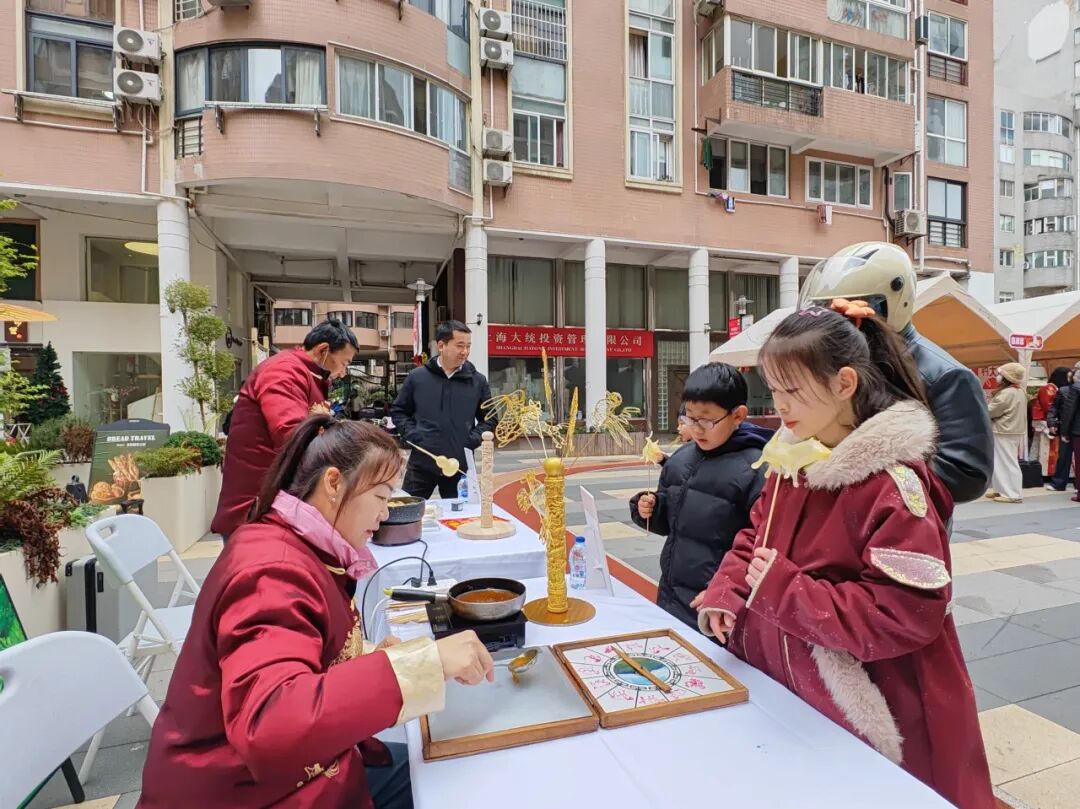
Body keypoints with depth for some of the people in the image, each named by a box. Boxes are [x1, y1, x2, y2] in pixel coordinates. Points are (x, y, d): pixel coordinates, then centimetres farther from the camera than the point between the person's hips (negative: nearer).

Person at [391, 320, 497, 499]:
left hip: (460, 466, 1)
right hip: (421, 464, 0)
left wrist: (473, 439, -6)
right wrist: (412, 435, -5)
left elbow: (489, 418, 10)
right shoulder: (417, 377, 1)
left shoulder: (478, 381, 3)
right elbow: (398, 411, 10)